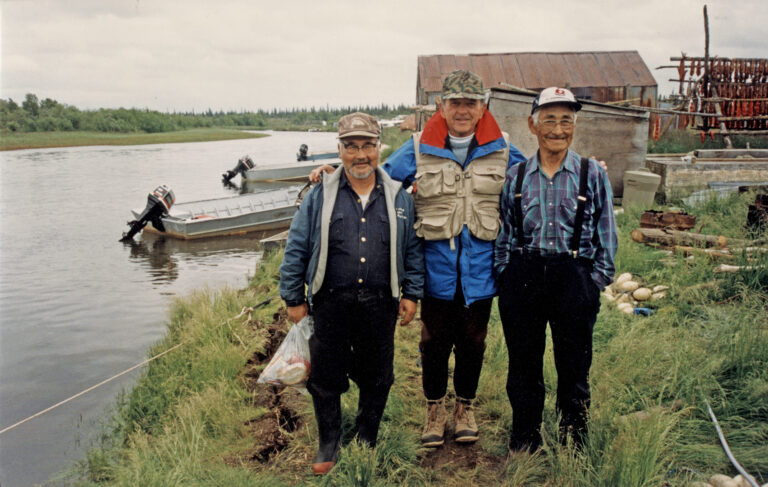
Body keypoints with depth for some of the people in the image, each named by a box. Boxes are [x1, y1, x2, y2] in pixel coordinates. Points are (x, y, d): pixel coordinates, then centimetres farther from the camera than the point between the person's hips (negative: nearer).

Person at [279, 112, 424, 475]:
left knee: (376, 378, 11)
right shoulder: (320, 195, 1)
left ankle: (366, 443, 32)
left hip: (380, 305, 1)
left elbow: (413, 250, 12)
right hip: (331, 304, -1)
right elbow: (296, 249, 3)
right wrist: (294, 299, 2)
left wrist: (412, 294, 7)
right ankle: (328, 448, 26)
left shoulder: (398, 197, 6)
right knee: (325, 378, 7)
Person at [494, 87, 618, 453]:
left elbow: (606, 236, 4)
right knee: (523, 368, 11)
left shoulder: (593, 175, 2)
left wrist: (594, 284, -2)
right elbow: (503, 234, 11)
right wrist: (506, 279, 3)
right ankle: (523, 447, 28)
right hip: (523, 278, 2)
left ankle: (573, 450, 27)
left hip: (574, 278, -1)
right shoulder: (515, 176, 6)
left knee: (574, 370, 8)